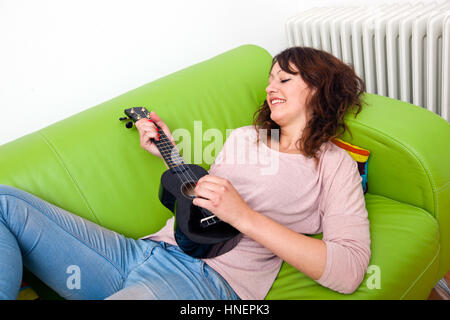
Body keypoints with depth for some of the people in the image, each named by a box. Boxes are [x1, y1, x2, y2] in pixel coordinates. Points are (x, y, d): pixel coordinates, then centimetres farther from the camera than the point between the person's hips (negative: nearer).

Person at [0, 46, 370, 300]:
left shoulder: (333, 163, 5)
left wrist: (244, 216, -16)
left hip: (212, 276, -7)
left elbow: (350, 271, -10)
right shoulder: (242, 137, 24)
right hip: (151, 249, 7)